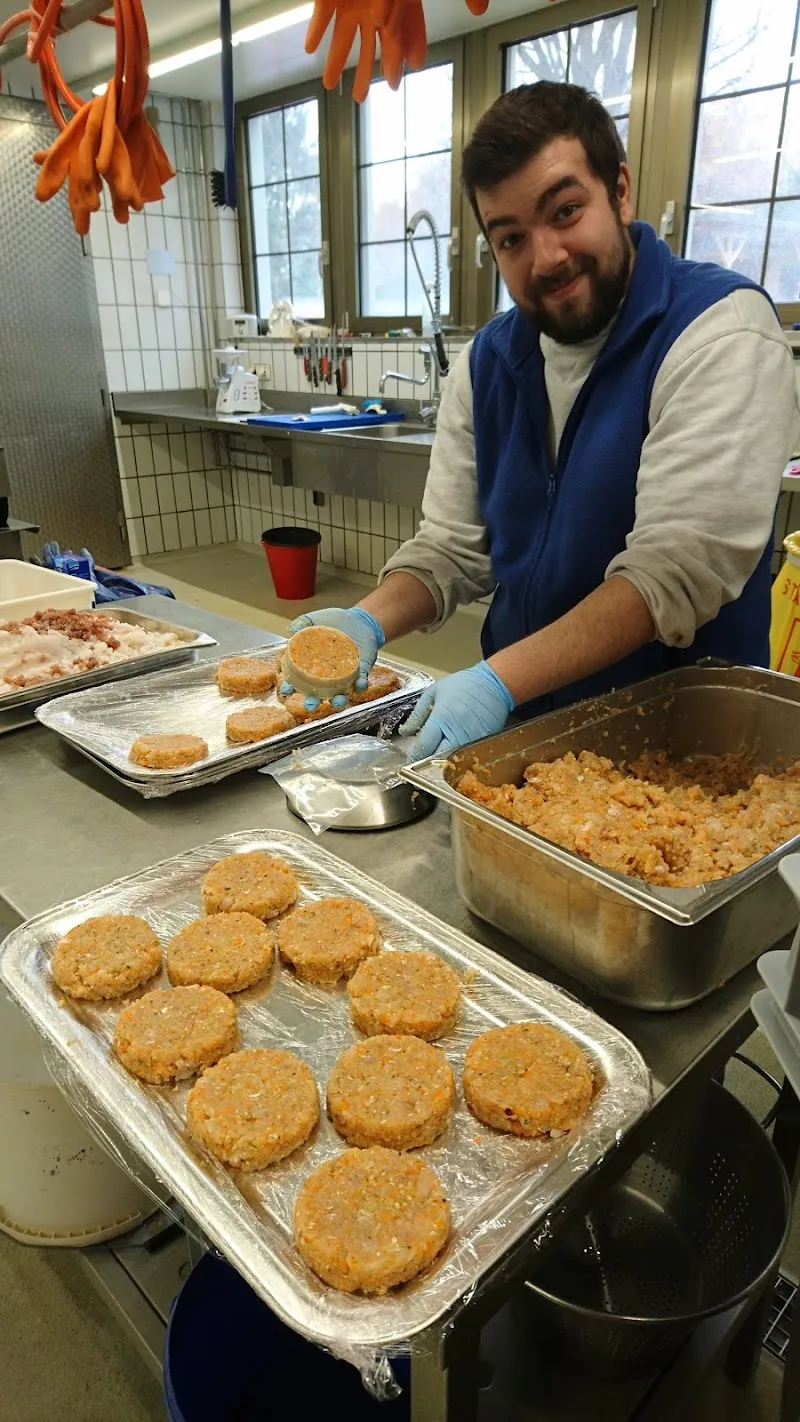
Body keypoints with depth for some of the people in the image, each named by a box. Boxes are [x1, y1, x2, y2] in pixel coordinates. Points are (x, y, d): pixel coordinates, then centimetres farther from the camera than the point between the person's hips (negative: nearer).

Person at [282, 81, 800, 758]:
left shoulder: (722, 330, -12)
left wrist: (500, 679, -27)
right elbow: (455, 545, 6)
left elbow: (680, 568, -21)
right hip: (520, 725, 6)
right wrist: (371, 622, -13)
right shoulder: (487, 362, 6)